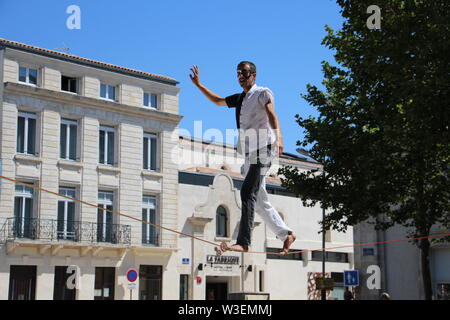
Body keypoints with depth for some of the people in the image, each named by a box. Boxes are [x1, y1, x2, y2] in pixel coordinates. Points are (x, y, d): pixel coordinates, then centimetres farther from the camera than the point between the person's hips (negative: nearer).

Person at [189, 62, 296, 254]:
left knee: (248, 192, -20)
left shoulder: (262, 93, -2)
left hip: (263, 149, -8)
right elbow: (217, 101, 36)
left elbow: (272, 115, -19)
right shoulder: (239, 99, 21)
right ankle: (286, 234, 18)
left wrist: (277, 137, -36)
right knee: (260, 200, 8)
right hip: (249, 154, 8)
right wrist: (198, 85, 33)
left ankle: (243, 242, -25)